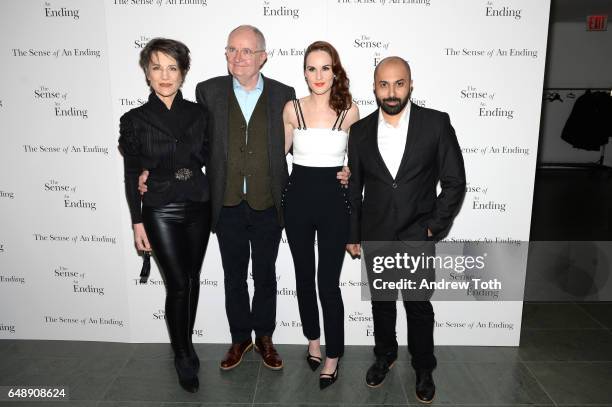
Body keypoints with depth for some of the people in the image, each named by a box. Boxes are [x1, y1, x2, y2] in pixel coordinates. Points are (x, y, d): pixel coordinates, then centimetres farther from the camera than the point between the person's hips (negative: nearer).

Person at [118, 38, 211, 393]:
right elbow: (131, 174, 0)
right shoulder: (135, 119, -1)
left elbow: (210, 161, 6)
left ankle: (186, 343, 33)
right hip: (161, 212, -2)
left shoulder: (198, 113, 3)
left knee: (192, 280, 12)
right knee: (178, 284, -3)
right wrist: (137, 222, -2)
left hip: (198, 208, 3)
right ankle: (184, 356, 18)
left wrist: (217, 207, 1)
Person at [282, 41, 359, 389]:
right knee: (304, 276, 15)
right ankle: (313, 339, 36)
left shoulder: (350, 111, -2)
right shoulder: (292, 108, 1)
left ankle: (333, 356, 19)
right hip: (299, 198, 2)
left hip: (334, 200, -2)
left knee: (328, 282, 0)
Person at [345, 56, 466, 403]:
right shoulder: (361, 130, -1)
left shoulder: (437, 123, -8)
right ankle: (385, 355, 41)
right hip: (376, 236, 2)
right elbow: (354, 188, 5)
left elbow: (454, 182, -4)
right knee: (381, 302, 17)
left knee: (419, 306, 11)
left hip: (417, 236, -2)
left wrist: (435, 228, -8)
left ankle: (424, 368, 34)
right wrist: (352, 234, 6)